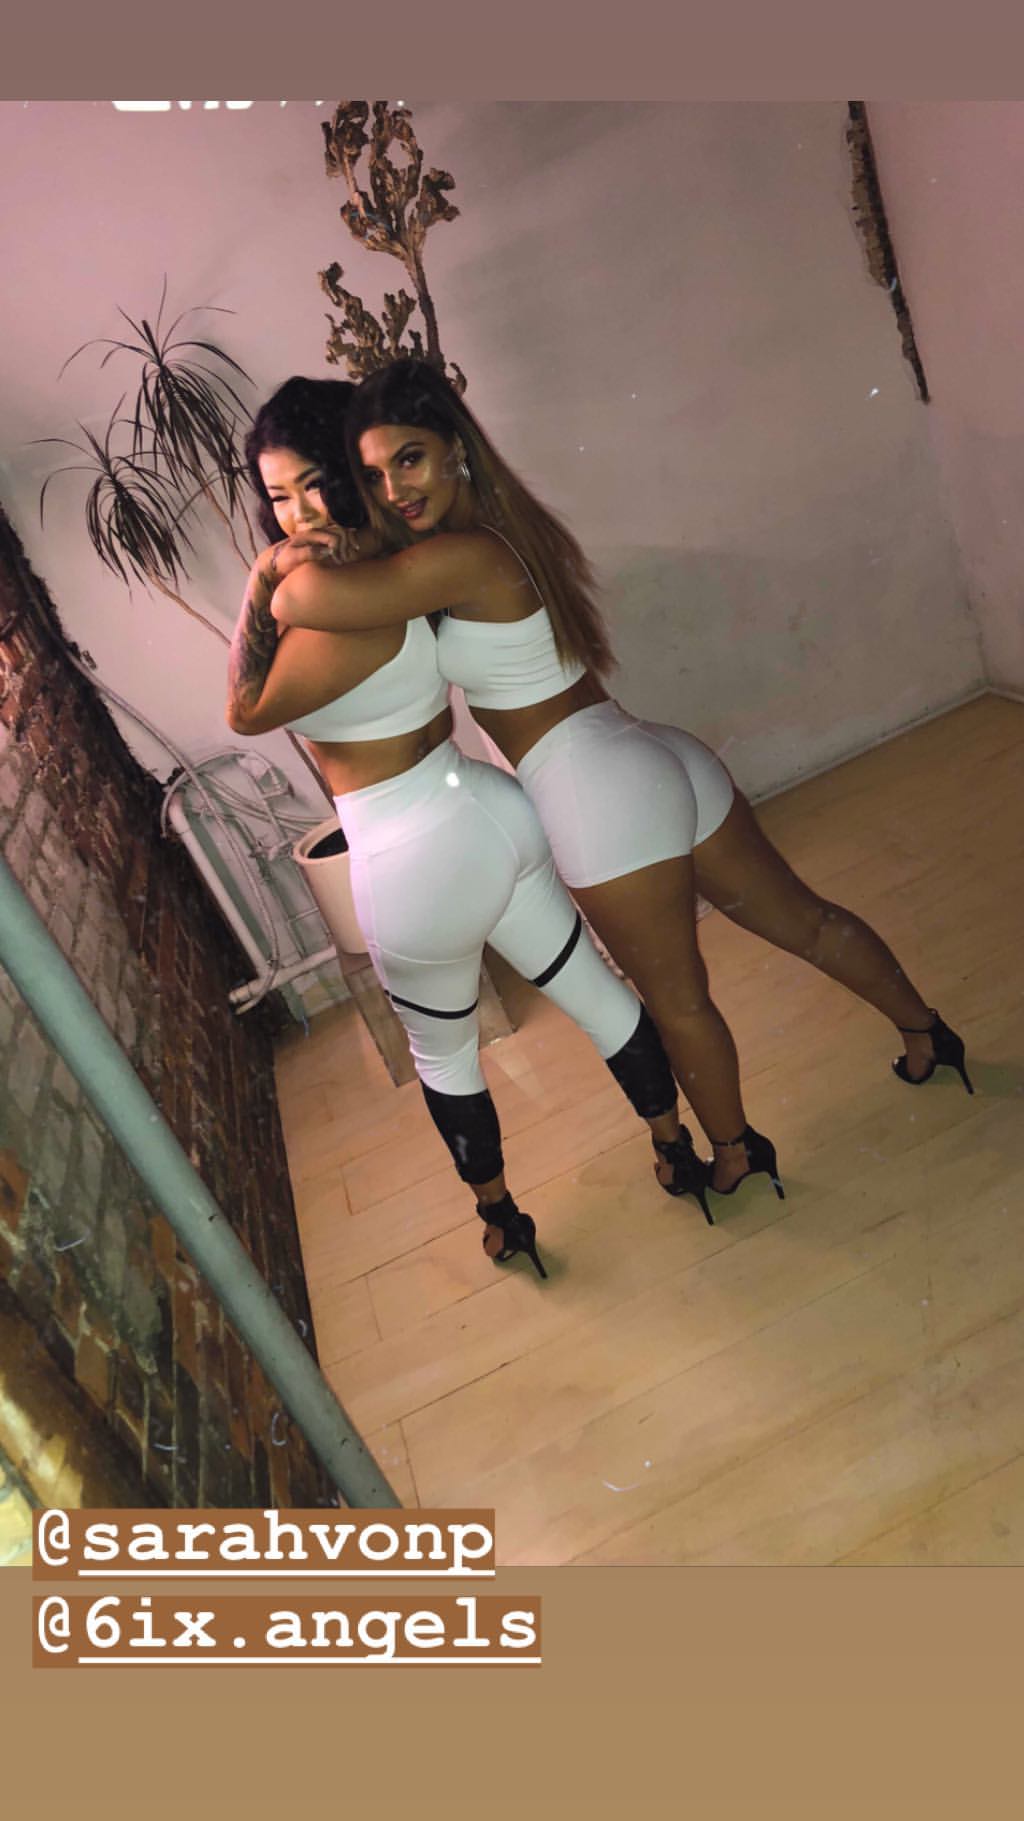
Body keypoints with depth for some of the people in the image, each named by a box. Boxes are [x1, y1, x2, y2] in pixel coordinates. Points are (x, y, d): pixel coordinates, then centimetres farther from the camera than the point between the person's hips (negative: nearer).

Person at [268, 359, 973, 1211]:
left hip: (603, 796, -9)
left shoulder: (461, 557, -18)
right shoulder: (506, 528, 11)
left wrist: (288, 566, -4)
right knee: (805, 919, 23)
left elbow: (300, 602, -26)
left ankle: (737, 1153, 37)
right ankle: (928, 1033, 43)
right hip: (663, 760, 9)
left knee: (677, 1000, 14)